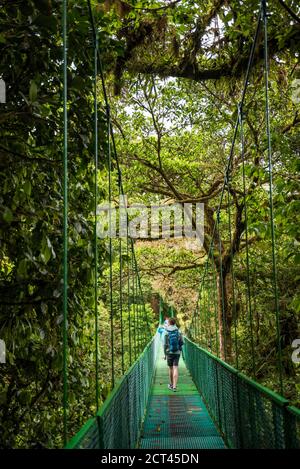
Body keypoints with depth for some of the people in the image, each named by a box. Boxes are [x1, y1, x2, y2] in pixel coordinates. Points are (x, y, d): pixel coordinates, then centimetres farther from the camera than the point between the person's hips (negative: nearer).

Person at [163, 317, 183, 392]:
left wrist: (165, 354, 1)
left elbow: (165, 345, -8)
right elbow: (182, 343, 2)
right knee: (175, 369, -1)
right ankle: (174, 386, -10)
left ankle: (171, 384, 27)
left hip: (169, 352, -1)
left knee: (170, 368, 13)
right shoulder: (179, 332, -3)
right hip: (177, 352, 1)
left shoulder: (166, 333, -8)